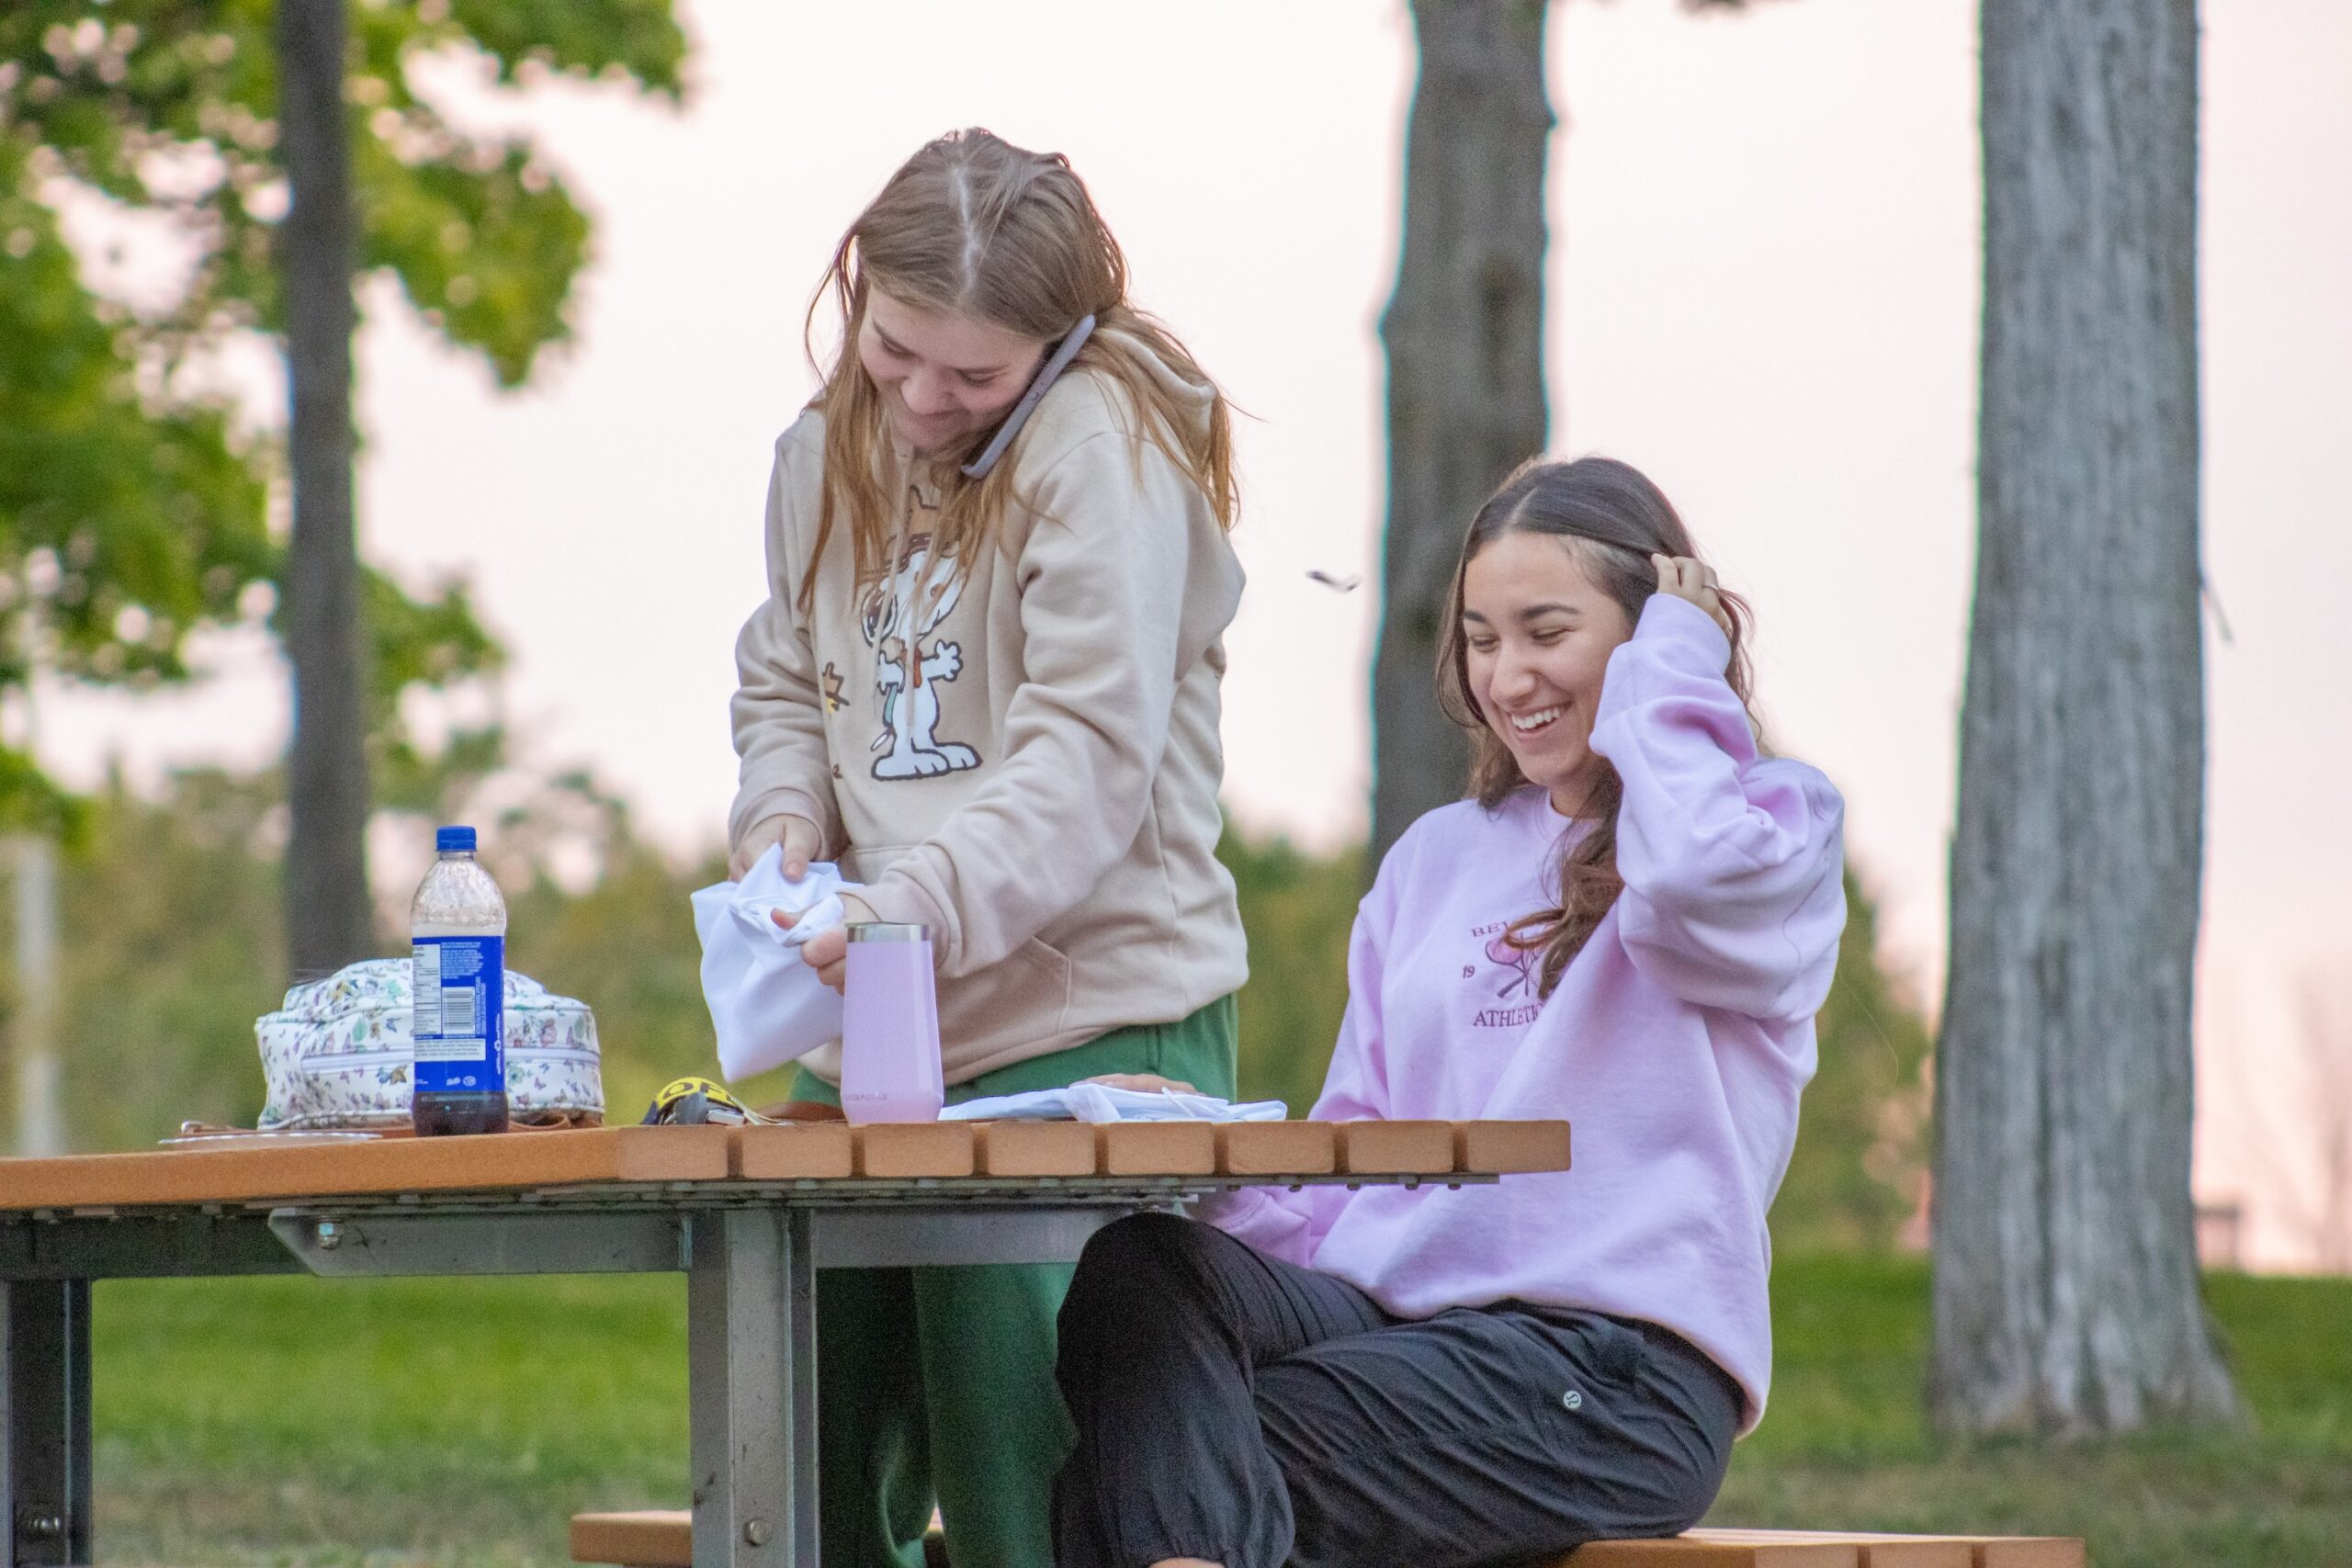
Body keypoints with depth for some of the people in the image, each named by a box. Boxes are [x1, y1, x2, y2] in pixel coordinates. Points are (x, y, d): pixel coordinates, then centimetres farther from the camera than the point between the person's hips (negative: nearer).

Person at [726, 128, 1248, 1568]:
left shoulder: (1101, 440, -10)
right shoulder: (828, 452, 12)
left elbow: (1088, 756, -18)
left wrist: (915, 907, -31)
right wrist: (783, 817, 2)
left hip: (1088, 1027, -7)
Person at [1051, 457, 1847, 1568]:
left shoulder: (1776, 817, 10)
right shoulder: (1435, 861, 27)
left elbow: (1696, 881, -18)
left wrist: (1669, 681, 1)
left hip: (1617, 1359, -5)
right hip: (1391, 1308, 5)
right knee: (1138, 1263, -30)